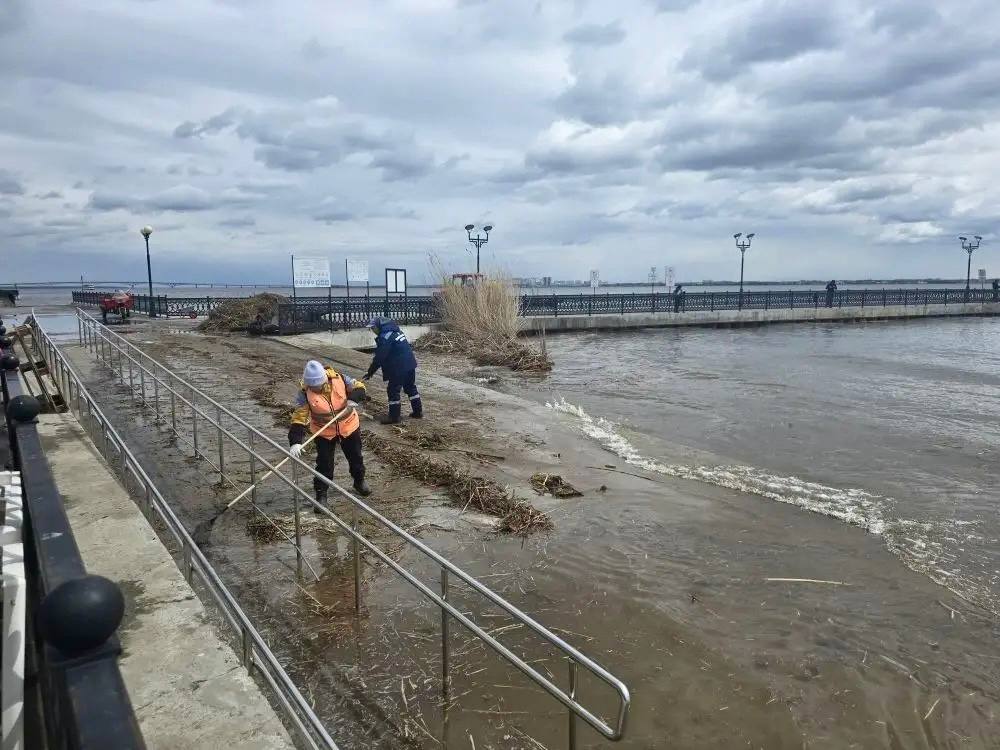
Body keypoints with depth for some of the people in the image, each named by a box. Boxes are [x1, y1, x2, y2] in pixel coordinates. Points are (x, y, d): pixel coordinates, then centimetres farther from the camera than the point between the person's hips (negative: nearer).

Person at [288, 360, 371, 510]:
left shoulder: (339, 379, -23)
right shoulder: (305, 392, -25)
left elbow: (360, 388, -8)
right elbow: (299, 418, -27)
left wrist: (352, 397, -30)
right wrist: (295, 442, -38)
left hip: (349, 426, 2)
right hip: (324, 432, -2)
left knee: (355, 457, 19)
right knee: (324, 464, -1)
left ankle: (359, 481, 46)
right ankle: (321, 494, 19)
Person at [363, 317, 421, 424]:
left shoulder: (384, 337, -16)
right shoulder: (395, 330, 13)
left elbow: (379, 358, -16)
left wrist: (370, 373, -7)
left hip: (399, 367, -9)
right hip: (410, 363, 9)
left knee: (393, 390, 1)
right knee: (411, 387, 19)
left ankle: (393, 416, 7)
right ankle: (418, 411, 26)